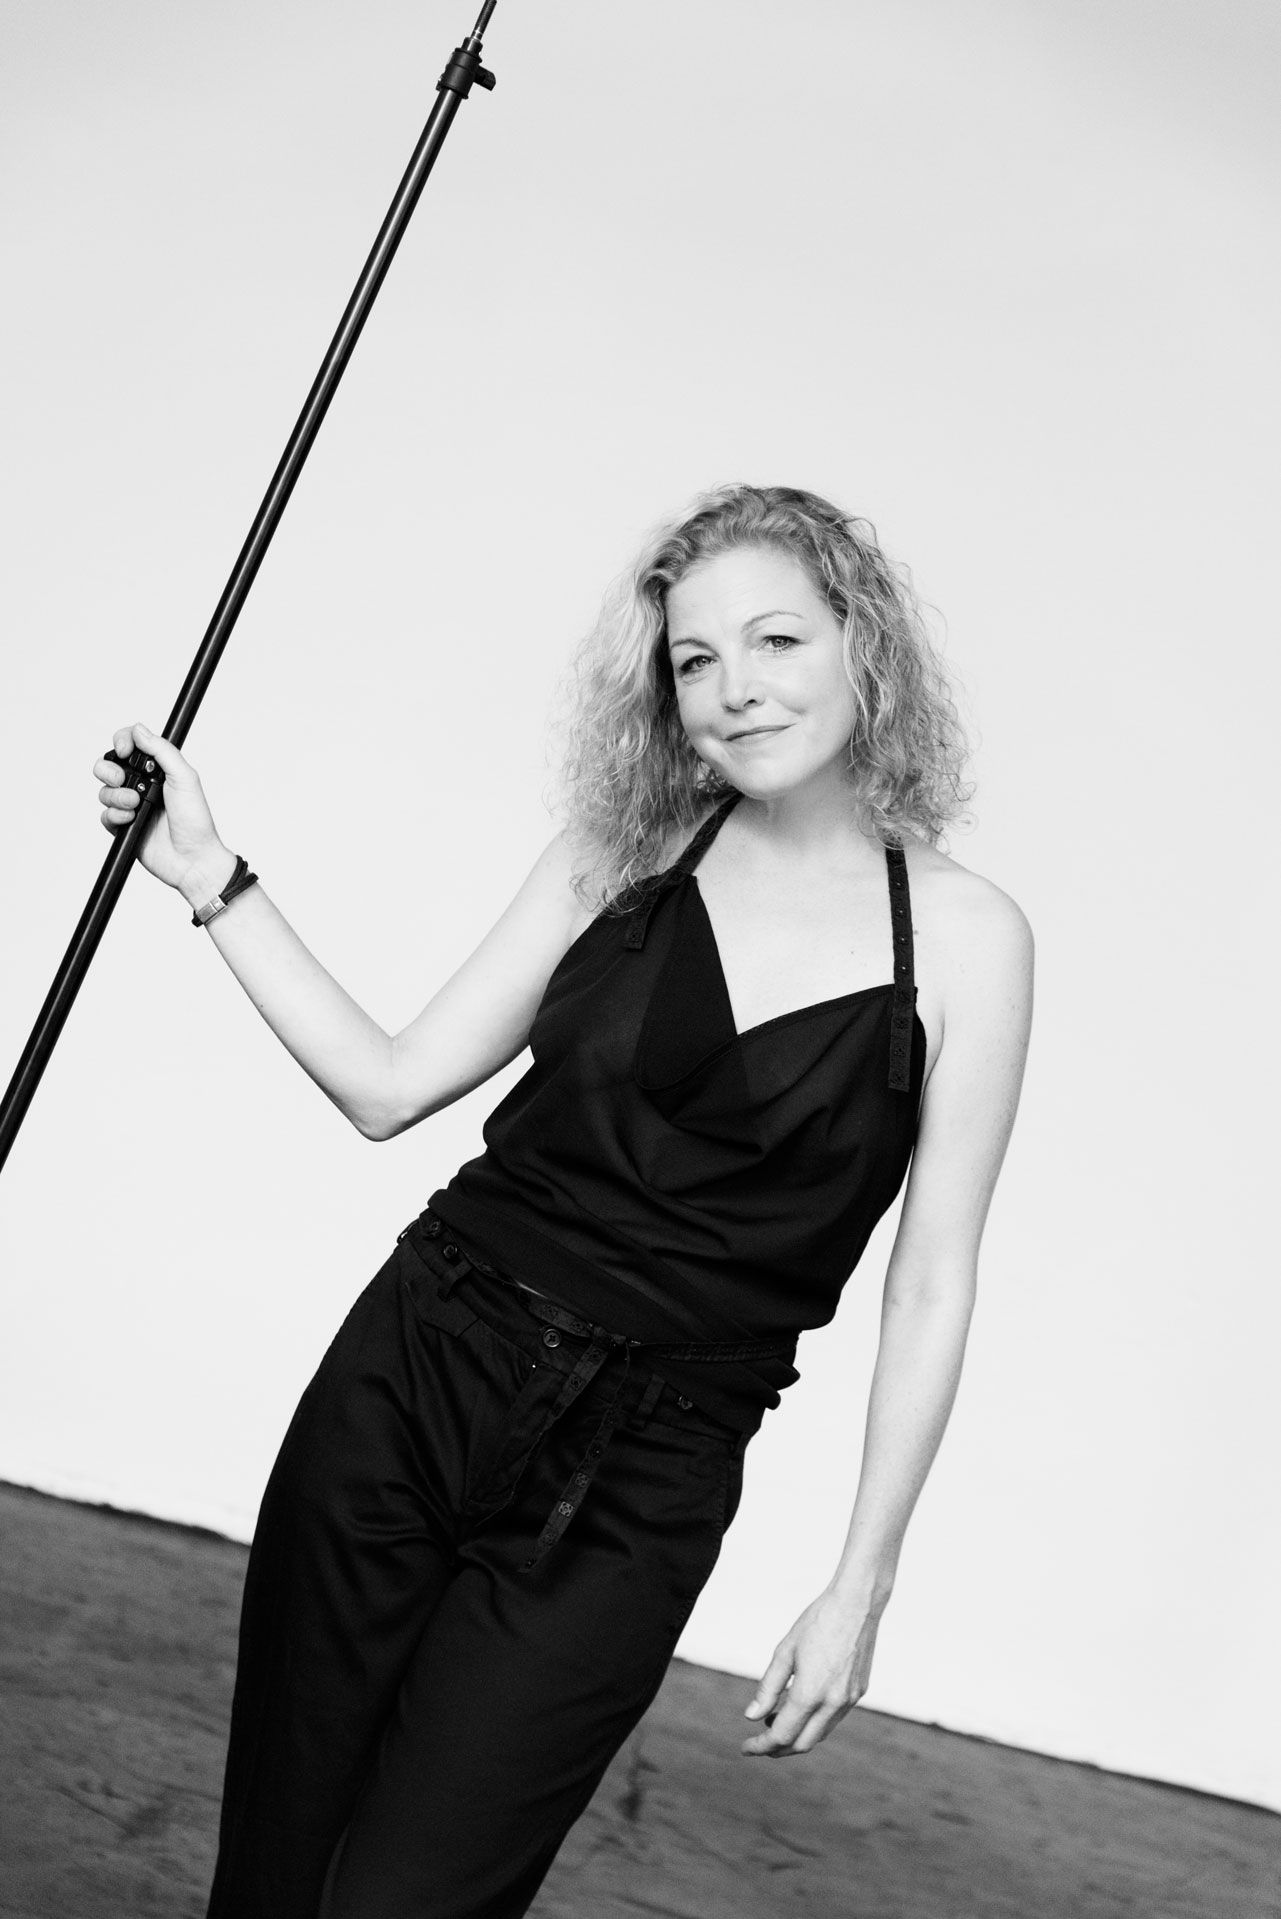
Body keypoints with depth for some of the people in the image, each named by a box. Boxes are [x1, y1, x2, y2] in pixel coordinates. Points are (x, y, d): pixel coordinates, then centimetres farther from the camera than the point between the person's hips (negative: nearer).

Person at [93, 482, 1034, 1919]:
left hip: (639, 1489, -2)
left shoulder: (964, 936, -4)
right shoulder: (617, 859, 3)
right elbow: (388, 1087, 4)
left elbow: (930, 1285, -2)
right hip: (414, 1386, 2)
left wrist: (861, 1585, -2)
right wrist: (209, 875, 1)